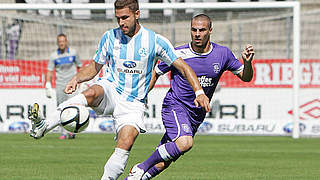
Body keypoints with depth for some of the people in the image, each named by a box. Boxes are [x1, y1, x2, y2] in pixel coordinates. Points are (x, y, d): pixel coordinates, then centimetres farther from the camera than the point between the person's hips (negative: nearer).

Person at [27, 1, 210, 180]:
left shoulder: (155, 41, -3)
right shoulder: (110, 37, 4)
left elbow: (183, 67, 0)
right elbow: (95, 66, 14)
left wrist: (199, 91, -12)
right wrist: (77, 79, -5)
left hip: (133, 103, 0)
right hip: (110, 90, 0)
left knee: (125, 145, -23)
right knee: (92, 93, -35)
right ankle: (44, 125, -45)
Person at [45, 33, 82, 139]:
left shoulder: (73, 53, 3)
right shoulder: (53, 56, 1)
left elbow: (79, 67, 14)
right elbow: (49, 71, 3)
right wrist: (48, 86, -7)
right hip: (60, 85, 1)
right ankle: (64, 132, 8)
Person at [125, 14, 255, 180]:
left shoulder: (223, 54, -1)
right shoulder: (178, 54, -9)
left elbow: (246, 77, 7)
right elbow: (155, 73, 7)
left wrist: (247, 62, -14)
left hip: (197, 115, 4)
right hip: (175, 107, -4)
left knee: (162, 164, 2)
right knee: (185, 142, -33)